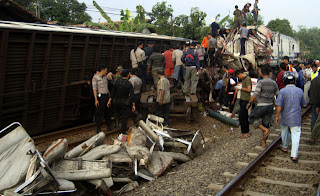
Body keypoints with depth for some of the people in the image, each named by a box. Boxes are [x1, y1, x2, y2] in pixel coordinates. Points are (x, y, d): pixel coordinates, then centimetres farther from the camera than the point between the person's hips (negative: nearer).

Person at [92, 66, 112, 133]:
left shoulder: (105, 77, 13)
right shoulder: (95, 77, -8)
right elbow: (94, 89, -11)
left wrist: (109, 96, 17)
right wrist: (96, 99, -16)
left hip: (107, 96, 7)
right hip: (100, 96, -7)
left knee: (108, 111, 12)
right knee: (99, 113, -3)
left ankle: (109, 126, 24)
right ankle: (98, 128, 4)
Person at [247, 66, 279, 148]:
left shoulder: (261, 82, -13)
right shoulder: (274, 83, 5)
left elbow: (255, 94, -18)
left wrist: (249, 103, -8)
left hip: (262, 106, -6)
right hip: (270, 106, 6)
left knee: (251, 117, 11)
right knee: (266, 124, 13)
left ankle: (265, 129, -5)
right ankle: (264, 142, 20)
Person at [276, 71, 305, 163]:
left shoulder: (282, 91, -11)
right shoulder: (300, 91, -2)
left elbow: (279, 105, -14)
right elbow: (302, 103, 12)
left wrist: (277, 116, -4)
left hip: (285, 117, 0)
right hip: (296, 117, 0)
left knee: (285, 132, 22)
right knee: (296, 134, -1)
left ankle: (285, 147, 42)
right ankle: (294, 155, -7)